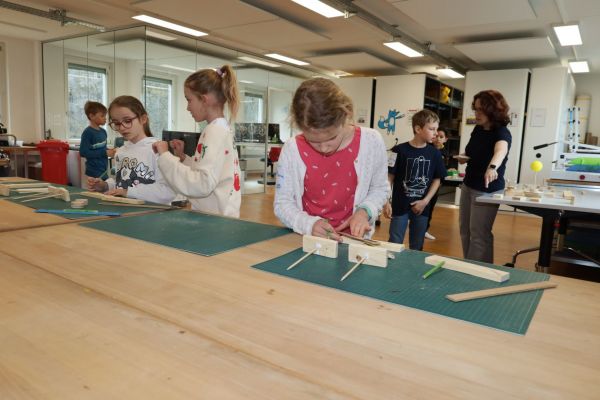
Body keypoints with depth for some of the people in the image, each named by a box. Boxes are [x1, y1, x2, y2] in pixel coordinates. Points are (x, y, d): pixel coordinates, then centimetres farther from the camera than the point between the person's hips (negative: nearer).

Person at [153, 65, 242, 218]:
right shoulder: (222, 129, 11)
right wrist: (183, 157, 6)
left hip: (214, 217, -8)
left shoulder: (215, 131, -16)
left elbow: (202, 185, -26)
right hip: (218, 214, 8)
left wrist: (165, 156, -20)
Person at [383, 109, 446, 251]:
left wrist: (425, 201, -4)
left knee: (417, 248, 13)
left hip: (421, 207, 3)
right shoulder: (400, 150, -8)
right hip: (399, 206, -3)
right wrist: (387, 202, -9)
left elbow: (437, 179, 7)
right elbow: (390, 177, -4)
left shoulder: (435, 153, 1)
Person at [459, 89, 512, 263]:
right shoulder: (478, 129, 3)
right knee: (465, 230, 15)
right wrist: (464, 158, -2)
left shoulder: (502, 132, -20)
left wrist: (492, 167, -64)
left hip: (487, 190, -8)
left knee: (479, 234, -2)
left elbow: (501, 150, -44)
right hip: (468, 185, 8)